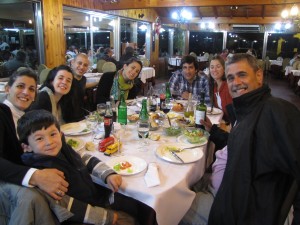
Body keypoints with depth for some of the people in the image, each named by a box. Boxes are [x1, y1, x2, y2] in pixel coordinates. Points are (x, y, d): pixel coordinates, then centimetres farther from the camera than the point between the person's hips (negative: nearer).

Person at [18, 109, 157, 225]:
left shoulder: (61, 149, -8)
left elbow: (85, 159, 7)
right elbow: (67, 207, -29)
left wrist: (108, 174, -10)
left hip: (96, 195, 7)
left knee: (139, 206, 17)